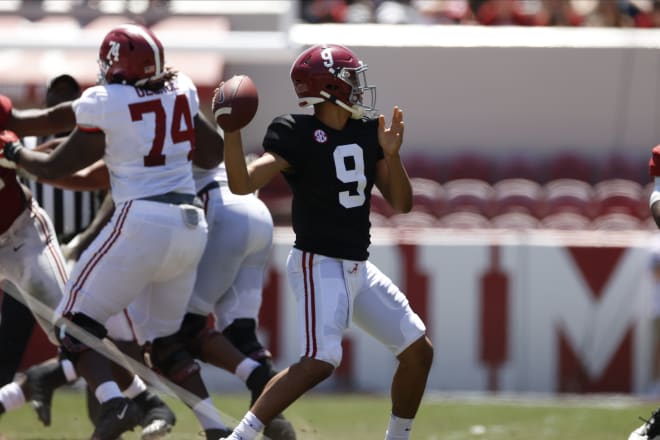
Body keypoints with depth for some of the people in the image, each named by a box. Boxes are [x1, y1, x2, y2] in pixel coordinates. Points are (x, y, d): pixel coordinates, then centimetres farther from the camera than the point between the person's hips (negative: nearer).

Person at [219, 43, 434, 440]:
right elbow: (242, 183, -23)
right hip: (318, 264, -8)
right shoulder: (298, 136, -13)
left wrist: (391, 154, -10)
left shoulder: (367, 133, 6)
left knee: (418, 351, 9)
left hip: (359, 268, 8)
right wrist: (232, 130, -35)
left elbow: (402, 203, 6)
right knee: (321, 361, -25)